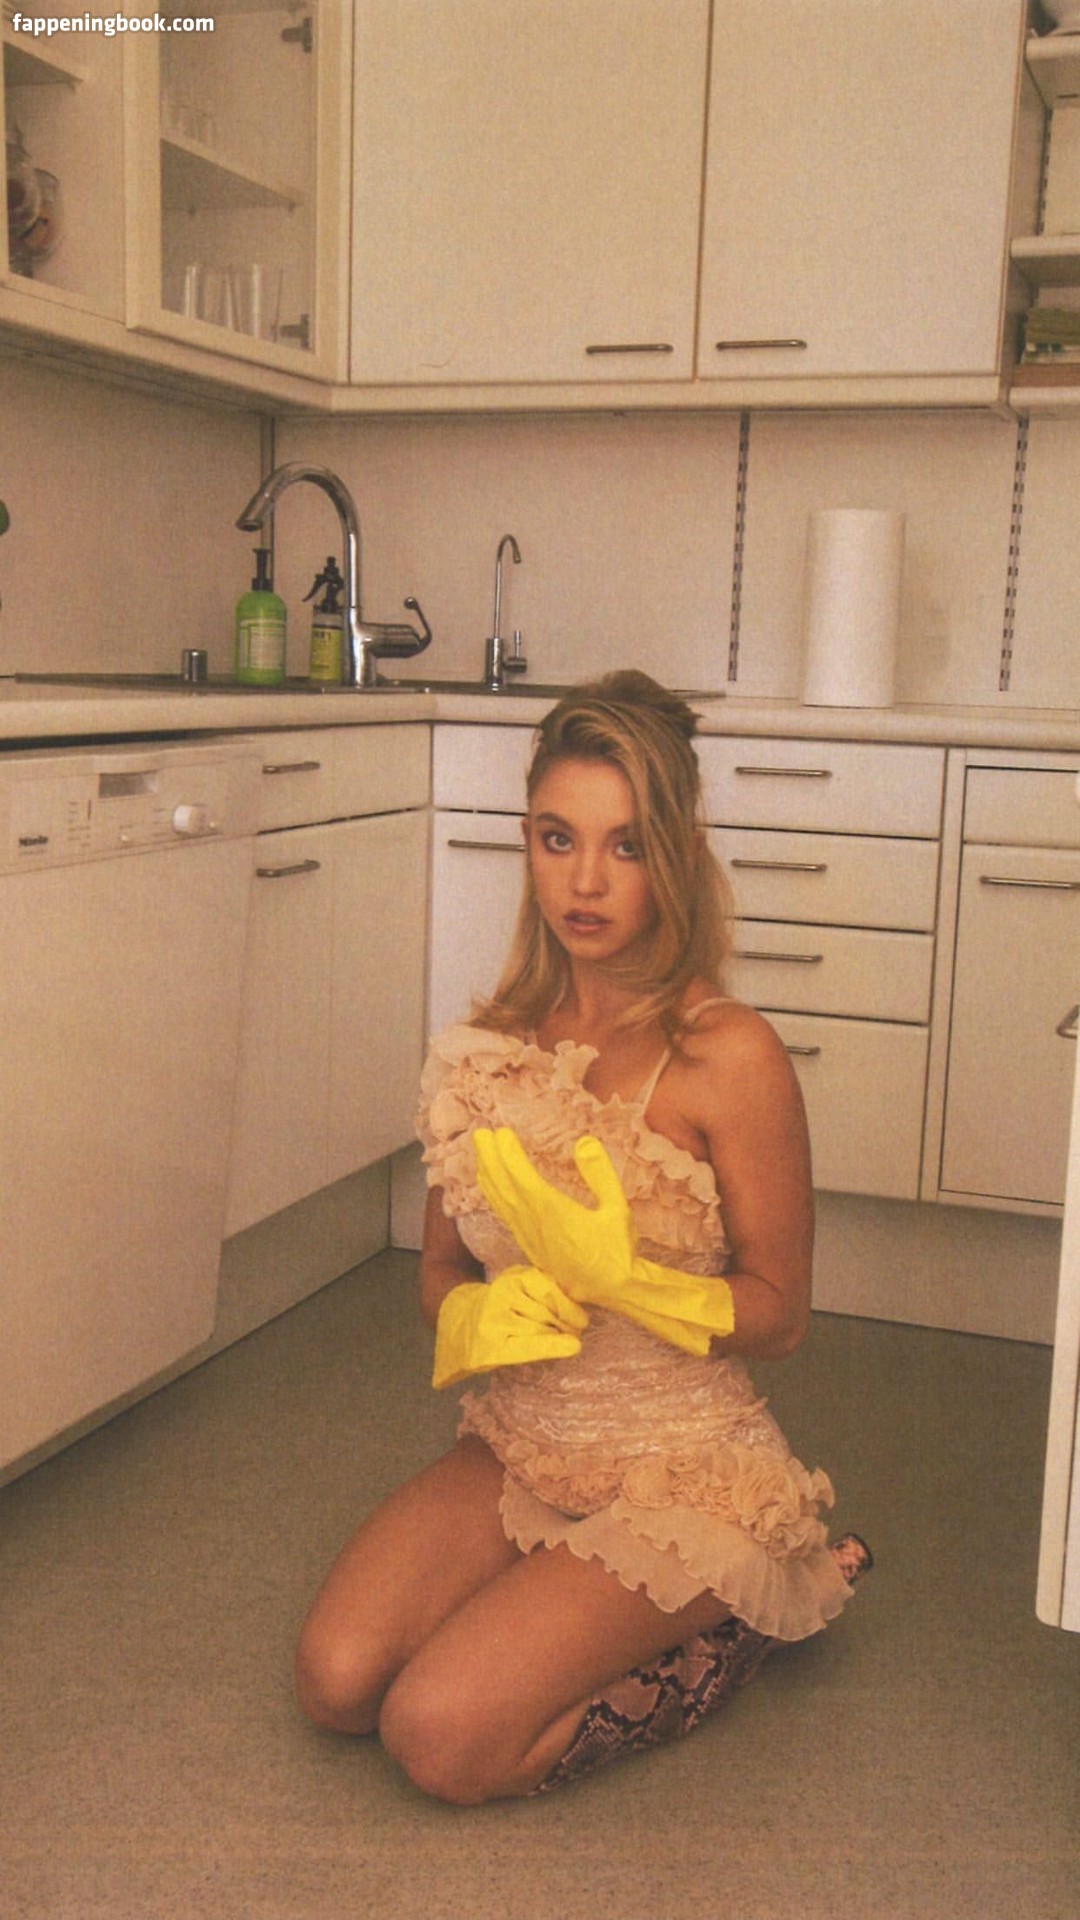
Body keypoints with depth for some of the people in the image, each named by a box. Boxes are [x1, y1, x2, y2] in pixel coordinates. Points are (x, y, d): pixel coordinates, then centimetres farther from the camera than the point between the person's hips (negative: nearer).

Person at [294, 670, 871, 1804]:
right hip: (515, 1452, 5)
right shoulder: (492, 1045, -1)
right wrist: (482, 1316, -17)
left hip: (684, 1473, -5)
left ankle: (732, 1622, 6)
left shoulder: (729, 1056, -17)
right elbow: (441, 1271, 7)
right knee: (335, 1681, -12)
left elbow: (780, 1314, -10)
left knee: (444, 1737, -17)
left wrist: (619, 1278, -27)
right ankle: (560, 1601, 13)